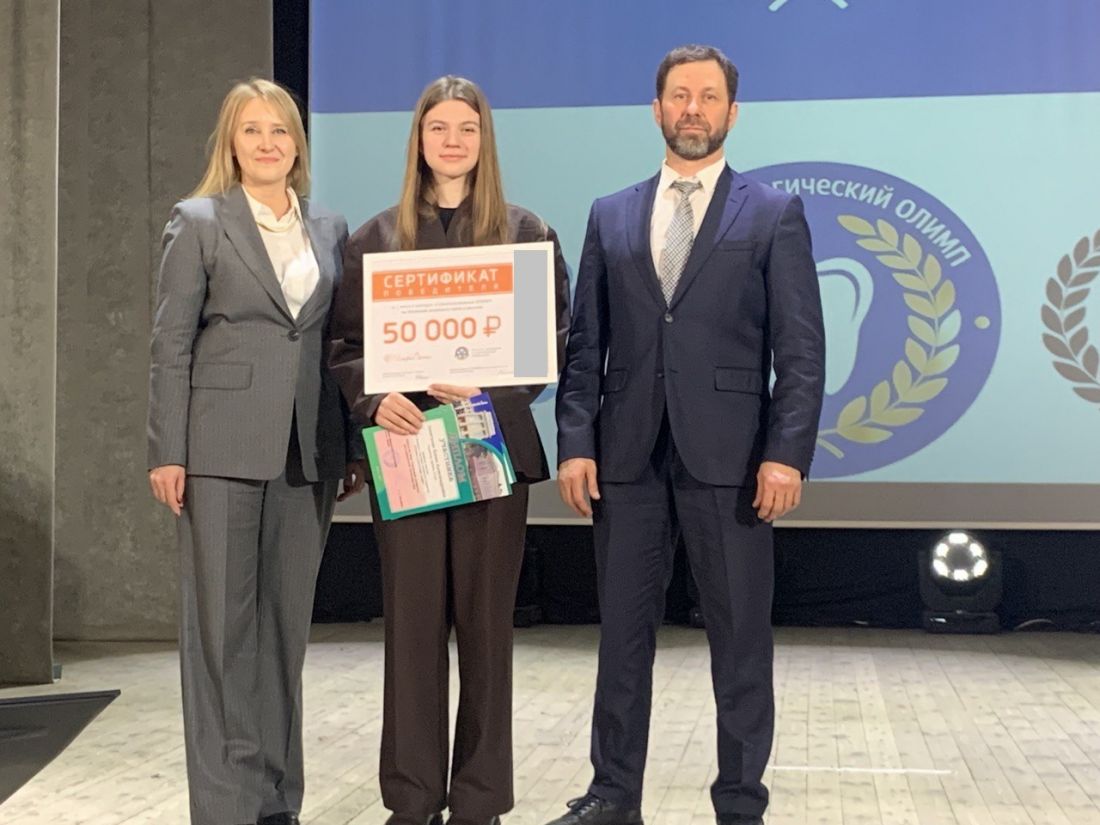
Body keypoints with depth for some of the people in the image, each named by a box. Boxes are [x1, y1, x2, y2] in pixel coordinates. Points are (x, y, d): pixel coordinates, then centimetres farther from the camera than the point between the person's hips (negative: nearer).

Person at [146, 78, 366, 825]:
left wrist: (352, 446, 7)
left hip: (308, 450, 4)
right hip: (223, 447, -4)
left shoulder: (330, 229, 13)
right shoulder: (199, 222, 1)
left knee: (287, 621, 9)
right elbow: (171, 343, -3)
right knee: (222, 622, 0)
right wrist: (168, 451, -9)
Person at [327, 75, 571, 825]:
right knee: (412, 621, 2)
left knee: (486, 622, 3)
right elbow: (346, 343, 7)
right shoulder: (377, 237, 8)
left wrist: (491, 385, -14)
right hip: (405, 445, 1)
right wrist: (374, 399, -13)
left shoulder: (526, 233, 6)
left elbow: (557, 336, 2)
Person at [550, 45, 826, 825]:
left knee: (741, 640, 3)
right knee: (624, 634, 9)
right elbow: (586, 344, 10)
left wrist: (788, 454, -12)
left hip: (730, 458, -3)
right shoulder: (610, 216, 12)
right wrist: (576, 442, -1)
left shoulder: (774, 215, 3)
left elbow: (801, 350, -3)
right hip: (628, 458, 3)